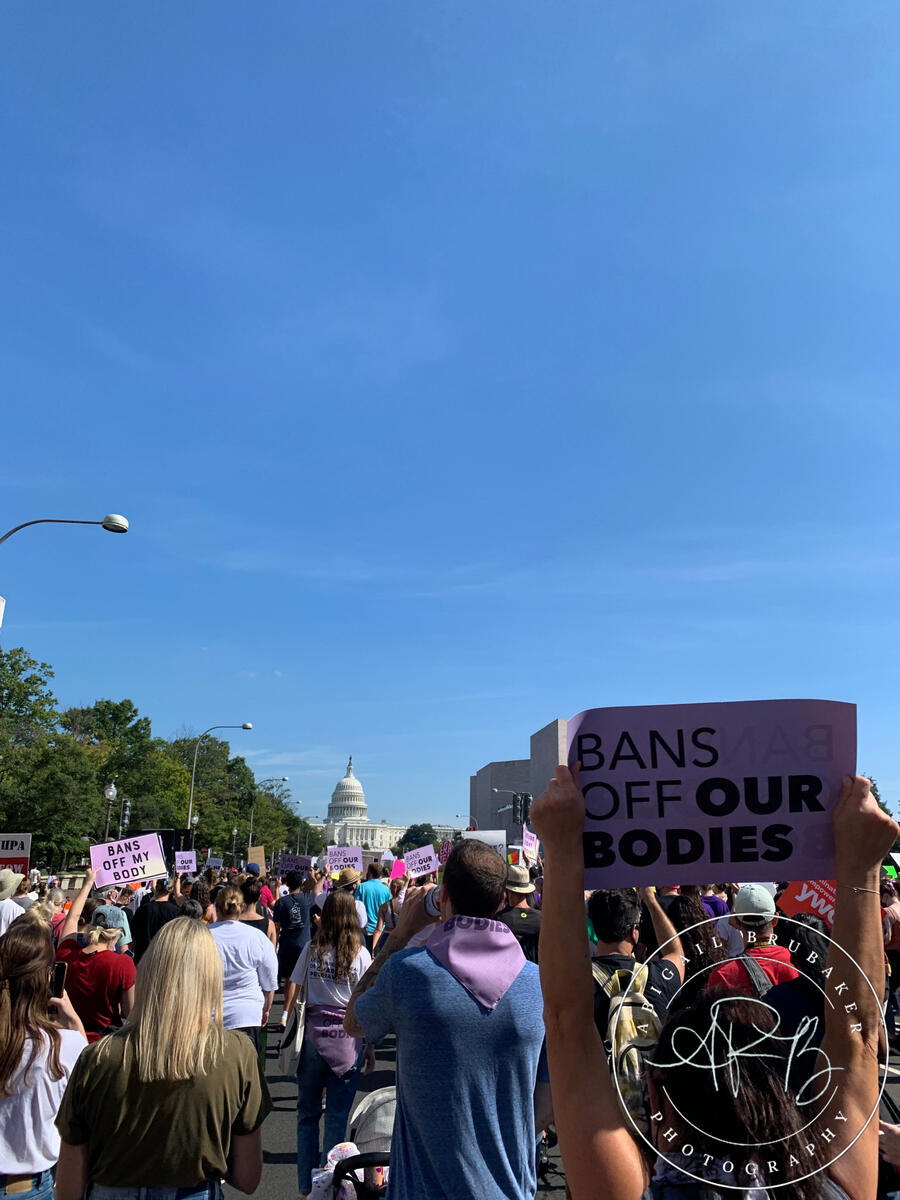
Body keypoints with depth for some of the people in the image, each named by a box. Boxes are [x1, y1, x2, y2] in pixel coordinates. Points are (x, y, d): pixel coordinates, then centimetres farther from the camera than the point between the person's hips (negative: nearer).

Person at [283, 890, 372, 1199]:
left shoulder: (312, 949, -3)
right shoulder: (360, 953, -7)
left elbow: (292, 988, 0)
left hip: (313, 1033, 2)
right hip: (347, 1036, -2)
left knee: (308, 1113, 17)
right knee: (337, 1117, 9)